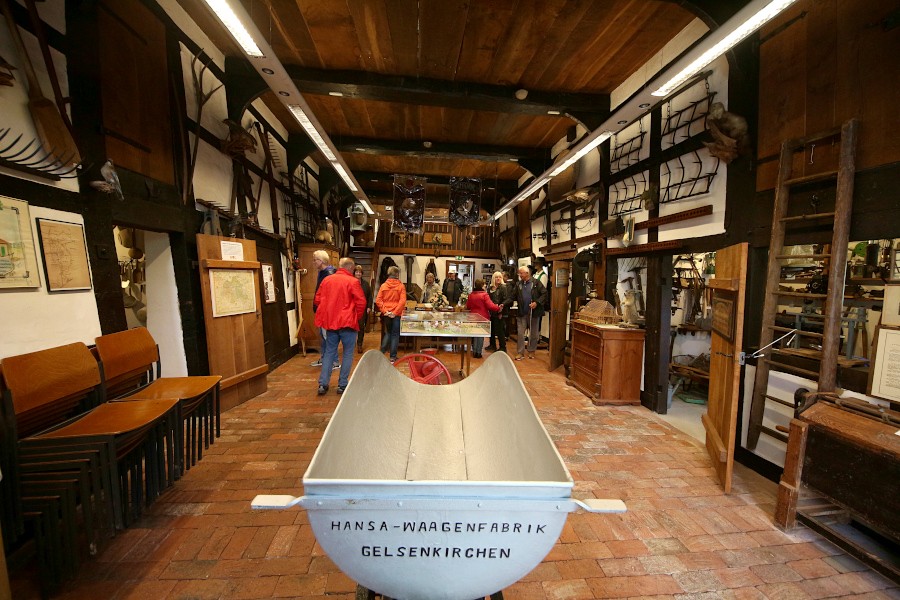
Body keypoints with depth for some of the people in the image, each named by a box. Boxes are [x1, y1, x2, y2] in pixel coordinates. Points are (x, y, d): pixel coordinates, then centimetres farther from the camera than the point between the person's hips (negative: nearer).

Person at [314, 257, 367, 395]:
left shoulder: (326, 280, 7)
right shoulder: (352, 281, -10)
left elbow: (318, 299, 11)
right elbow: (361, 302, -13)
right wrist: (357, 317, 2)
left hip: (329, 322, 5)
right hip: (347, 322, -5)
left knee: (329, 352, 15)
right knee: (348, 353, 8)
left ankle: (323, 384, 15)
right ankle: (342, 384, 11)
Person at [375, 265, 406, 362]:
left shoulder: (383, 286, 1)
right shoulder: (401, 286, -7)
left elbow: (378, 301, -5)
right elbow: (402, 301, -16)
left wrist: (385, 311, -6)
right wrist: (395, 312, -13)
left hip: (386, 314, 3)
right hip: (396, 314, -3)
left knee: (388, 332, 22)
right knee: (395, 334, 8)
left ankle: (381, 353, 20)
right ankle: (393, 357, 12)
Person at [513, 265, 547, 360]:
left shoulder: (536, 283, -6)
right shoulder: (518, 284, 6)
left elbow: (544, 293, -6)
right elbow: (515, 297, 5)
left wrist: (537, 302, -17)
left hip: (534, 312, -2)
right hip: (522, 313, 2)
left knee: (534, 333, 11)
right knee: (520, 333, 2)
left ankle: (531, 351, 28)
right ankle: (520, 352, 12)